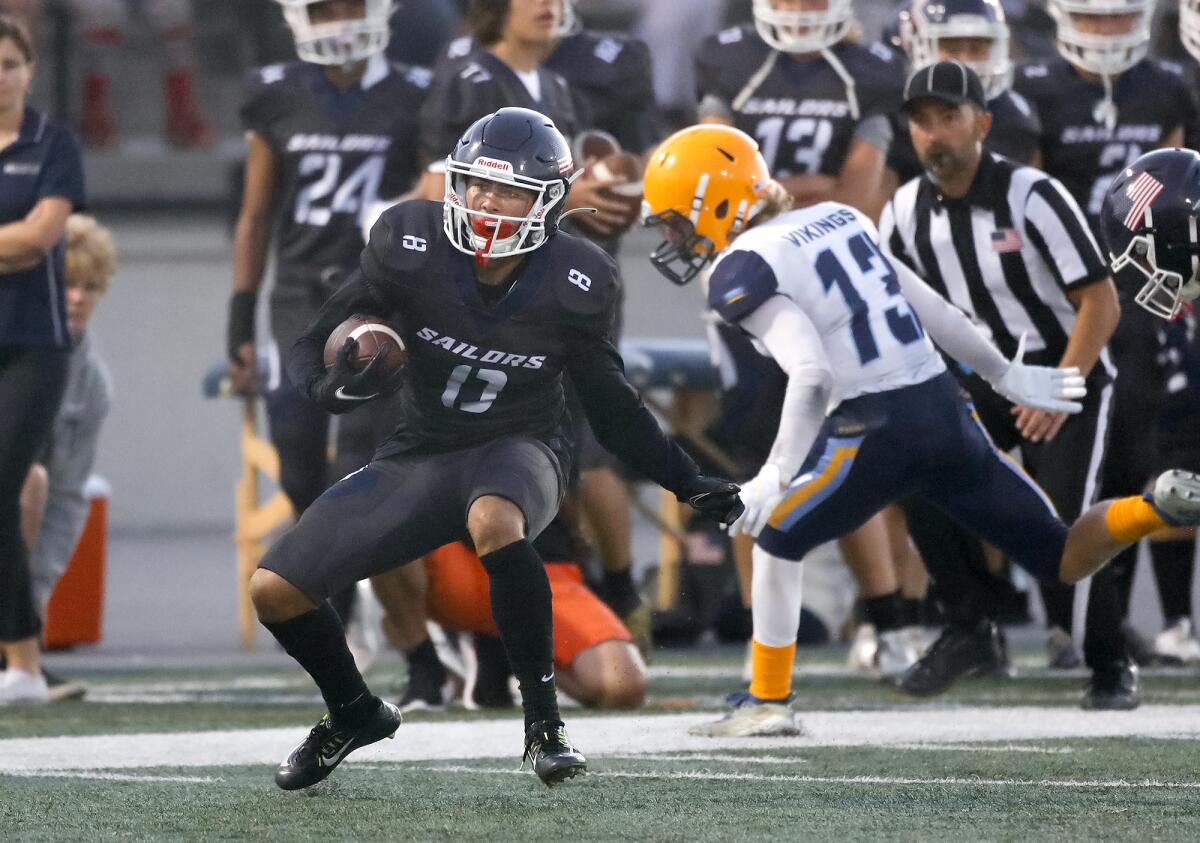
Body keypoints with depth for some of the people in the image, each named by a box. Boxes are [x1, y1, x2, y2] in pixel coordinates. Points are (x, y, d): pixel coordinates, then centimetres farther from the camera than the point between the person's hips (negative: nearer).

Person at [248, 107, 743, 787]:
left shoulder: (573, 284, -13)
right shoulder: (412, 245, -15)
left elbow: (613, 407, 2)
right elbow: (314, 348, -8)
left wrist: (691, 485, -3)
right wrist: (336, 386, -32)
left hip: (519, 450, -3)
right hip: (419, 455, 3)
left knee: (494, 520, -41)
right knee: (275, 590, -8)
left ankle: (544, 721, -29)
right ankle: (355, 712, 23)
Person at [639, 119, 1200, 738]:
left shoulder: (743, 271, -7)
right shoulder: (835, 221, 16)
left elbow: (812, 375, -20)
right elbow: (931, 308, 19)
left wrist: (777, 475, -17)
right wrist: (1004, 375, 28)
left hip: (874, 428, -7)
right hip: (946, 412, 7)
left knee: (776, 540, 15)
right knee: (1061, 559, 12)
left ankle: (769, 702, 15)